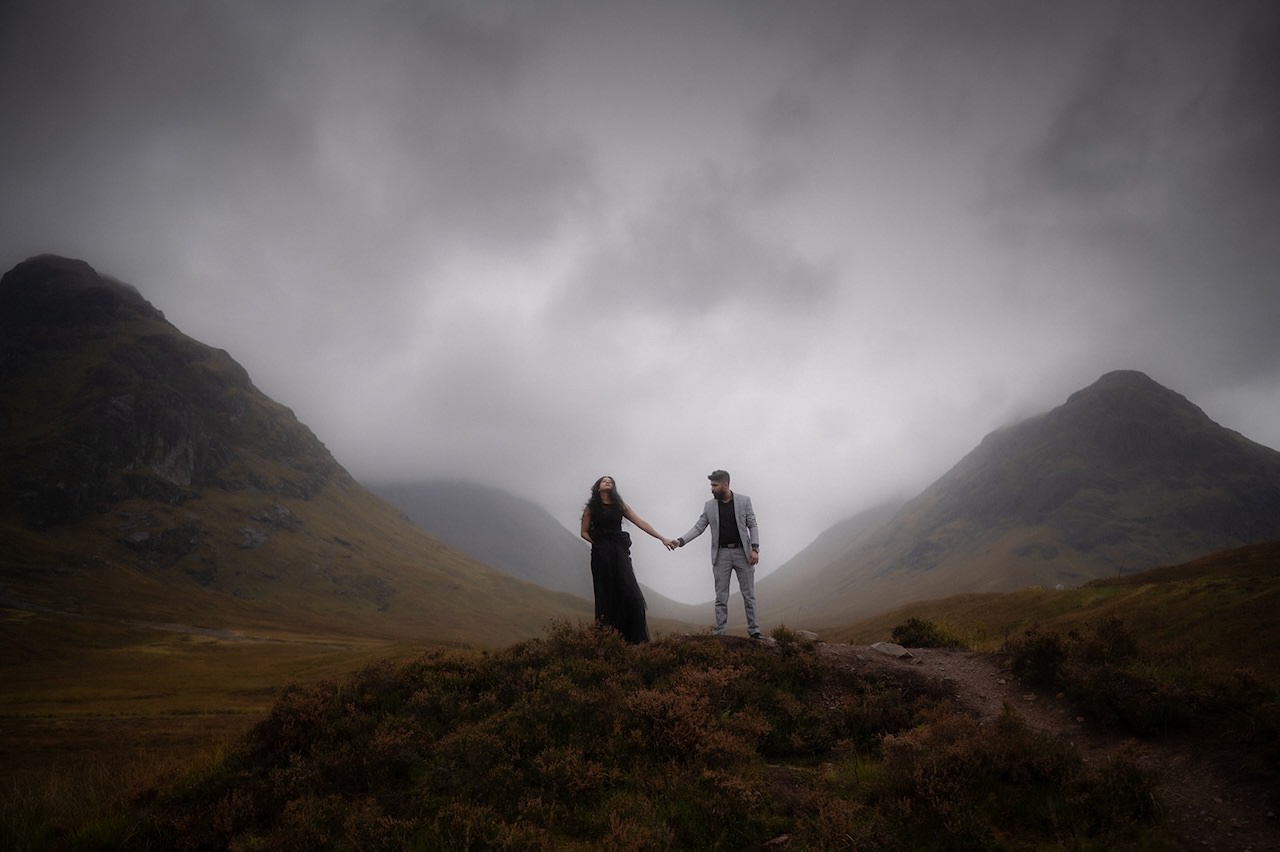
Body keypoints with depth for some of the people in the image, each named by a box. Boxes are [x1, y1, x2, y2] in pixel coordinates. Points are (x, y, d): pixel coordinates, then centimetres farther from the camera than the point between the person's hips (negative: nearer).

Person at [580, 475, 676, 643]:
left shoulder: (620, 504, 8)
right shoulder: (590, 508, 6)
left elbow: (640, 522, 5)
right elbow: (584, 532, 11)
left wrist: (662, 538, 0)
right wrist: (598, 543, -6)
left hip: (619, 552, 1)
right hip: (601, 555, -1)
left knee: (630, 593, -9)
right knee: (606, 595, -1)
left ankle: (636, 637, -4)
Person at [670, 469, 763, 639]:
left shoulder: (744, 501, -1)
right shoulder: (709, 506, 4)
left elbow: (752, 526, 0)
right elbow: (698, 528, 3)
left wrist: (755, 548, -11)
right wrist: (681, 541, -10)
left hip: (742, 552, -1)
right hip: (721, 554, 1)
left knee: (748, 594, 4)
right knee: (721, 597, 3)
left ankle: (753, 629, 13)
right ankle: (719, 633, 6)